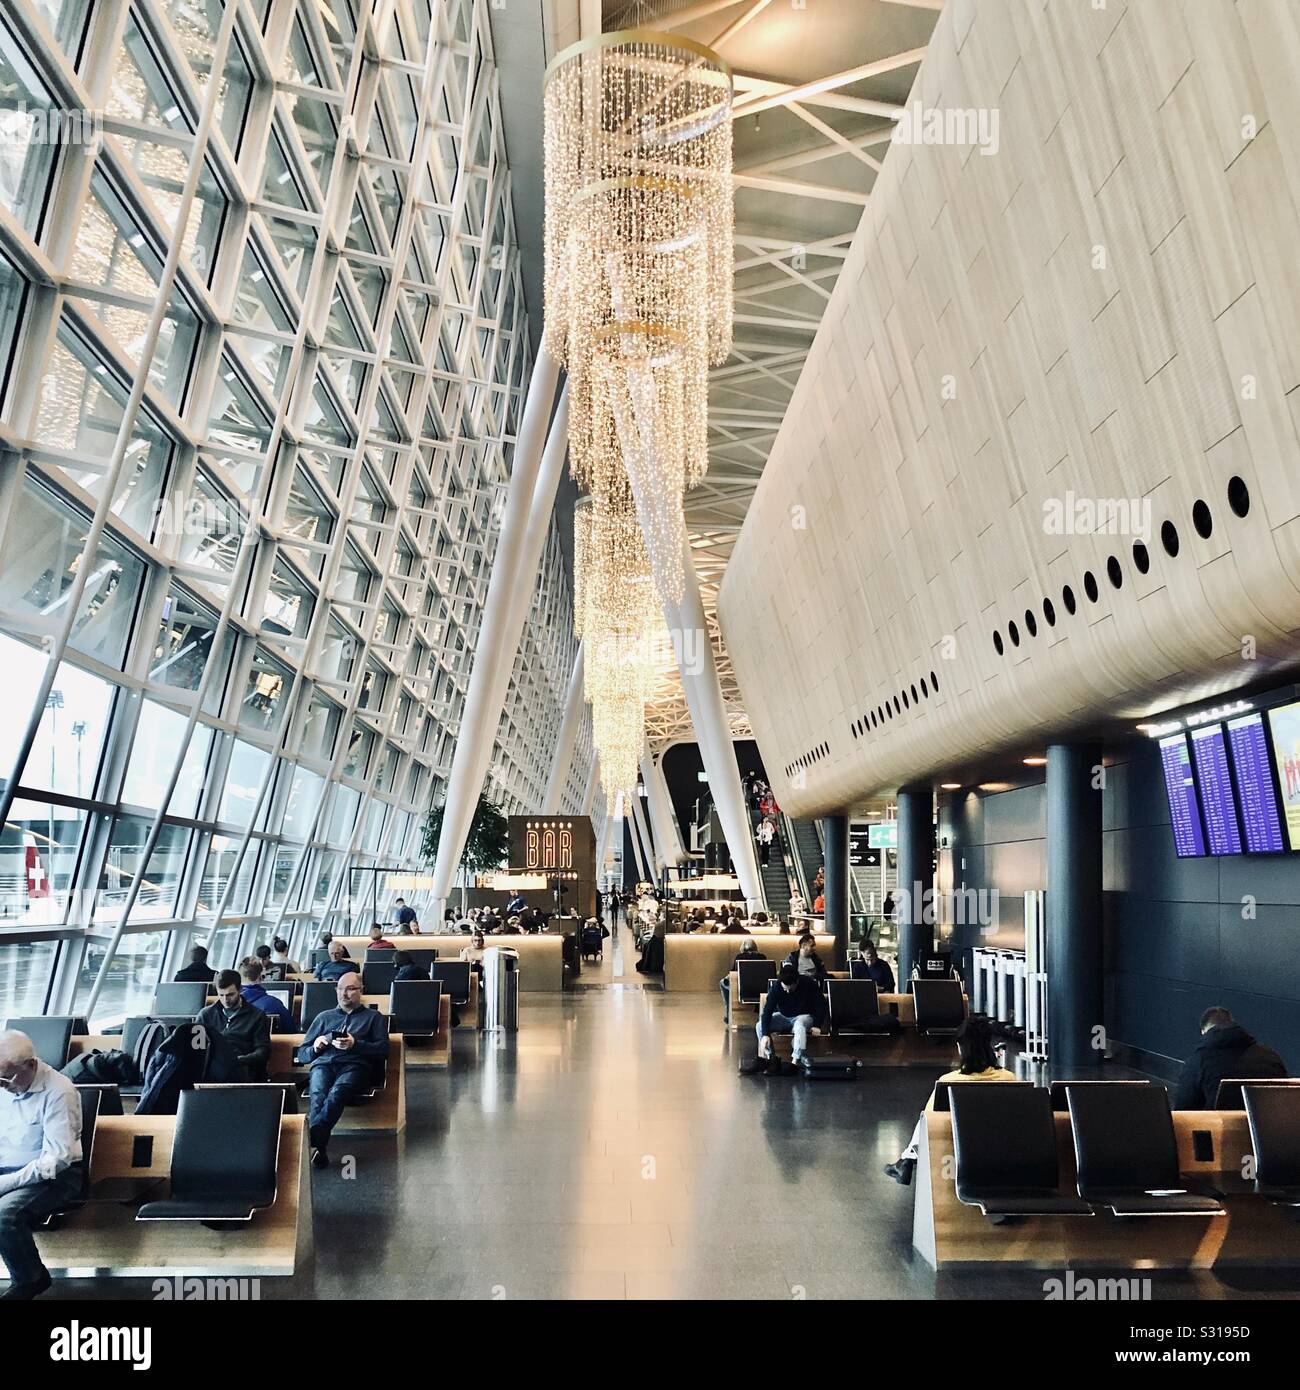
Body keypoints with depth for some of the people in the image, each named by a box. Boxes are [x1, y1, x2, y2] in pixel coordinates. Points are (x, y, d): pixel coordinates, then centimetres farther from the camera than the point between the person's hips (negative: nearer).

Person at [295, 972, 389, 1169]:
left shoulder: (373, 1017, 24)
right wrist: (315, 1048, 5)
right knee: (317, 1094, -34)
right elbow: (302, 1054, 28)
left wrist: (355, 1044, -7)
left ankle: (312, 1137, -51)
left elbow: (383, 1049, 8)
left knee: (336, 1092, -38)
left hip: (354, 1065, -2)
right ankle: (319, 1147, -49)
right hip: (323, 1064, 2)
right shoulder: (324, 1017, 33)